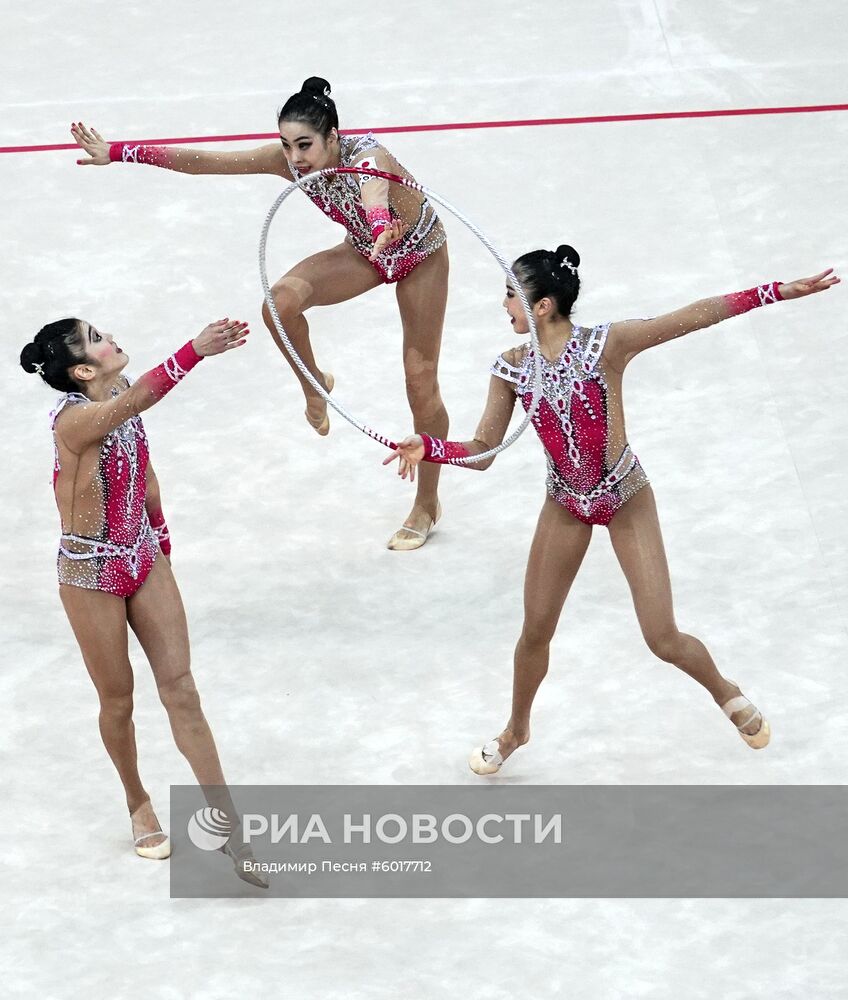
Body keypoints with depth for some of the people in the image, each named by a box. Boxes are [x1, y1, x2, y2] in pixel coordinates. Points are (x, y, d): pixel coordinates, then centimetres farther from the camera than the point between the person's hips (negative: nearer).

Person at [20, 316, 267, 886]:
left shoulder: (120, 398, -4)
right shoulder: (76, 419, -28)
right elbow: (139, 400, -49)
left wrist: (160, 537, 23)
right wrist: (197, 350, -63)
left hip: (144, 559, 6)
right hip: (92, 573, -6)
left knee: (181, 690, 3)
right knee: (119, 700, 11)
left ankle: (228, 823, 4)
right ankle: (139, 806, 34)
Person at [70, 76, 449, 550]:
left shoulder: (366, 158, -40)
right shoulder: (290, 160, -23)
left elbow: (374, 191, -65)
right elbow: (203, 161, -21)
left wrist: (381, 229, -88)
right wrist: (118, 153, -24)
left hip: (420, 253, -4)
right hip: (366, 249, 4)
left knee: (421, 383, 0)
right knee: (281, 302, -26)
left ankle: (428, 506, 20)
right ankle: (315, 385, 3)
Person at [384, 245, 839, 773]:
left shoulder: (607, 344, -20)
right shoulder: (512, 369, -9)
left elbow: (695, 316, -22)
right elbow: (483, 451, -5)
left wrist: (780, 291, -27)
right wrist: (427, 447, -25)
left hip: (626, 499, -3)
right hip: (565, 505, 3)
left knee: (664, 640, -3)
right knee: (536, 632, 11)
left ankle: (725, 692, 29)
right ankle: (516, 731, 38)